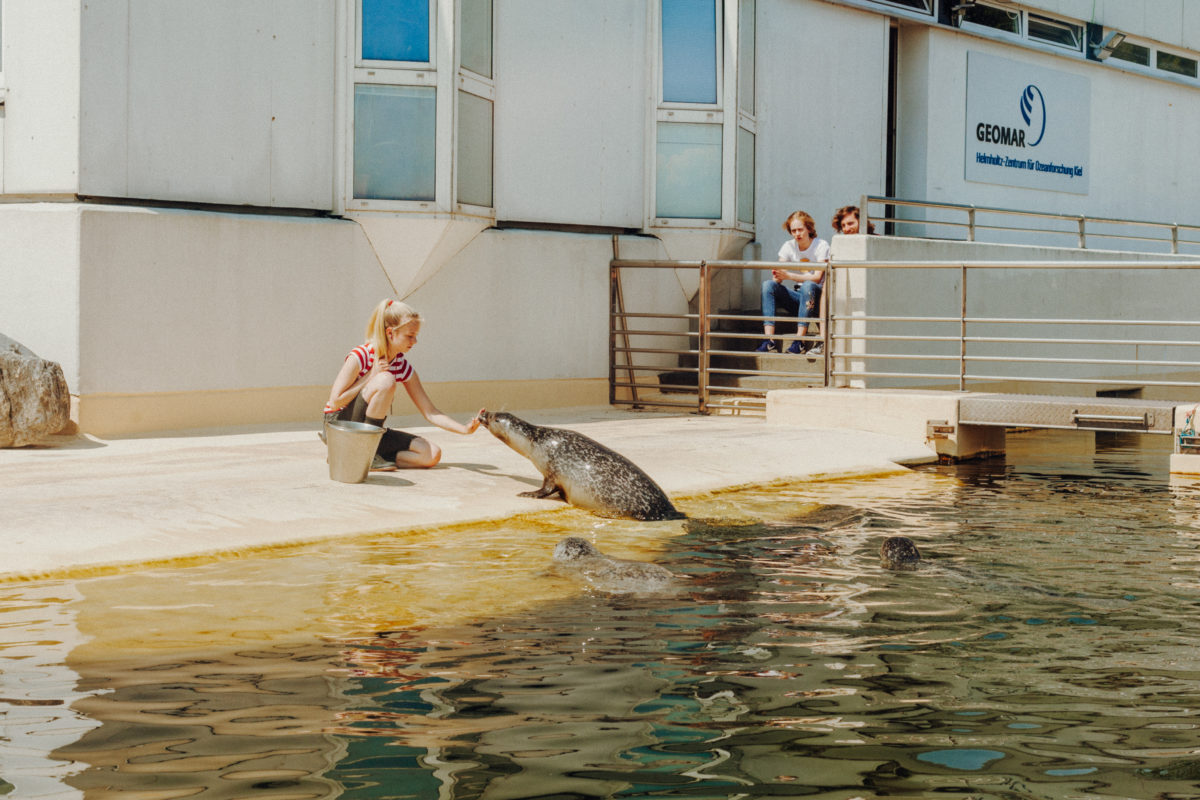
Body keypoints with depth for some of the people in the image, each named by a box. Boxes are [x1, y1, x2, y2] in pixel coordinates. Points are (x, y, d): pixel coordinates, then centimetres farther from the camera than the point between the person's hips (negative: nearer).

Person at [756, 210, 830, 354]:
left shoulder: (821, 245, -6)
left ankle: (799, 342, -41)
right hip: (798, 297, 4)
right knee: (768, 285, -20)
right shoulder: (789, 246, 6)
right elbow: (778, 277, -1)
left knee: (808, 285, -38)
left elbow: (817, 277, -18)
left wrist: (789, 275, -29)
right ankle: (769, 341, -34)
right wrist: (777, 276, -27)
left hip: (816, 295, -4)